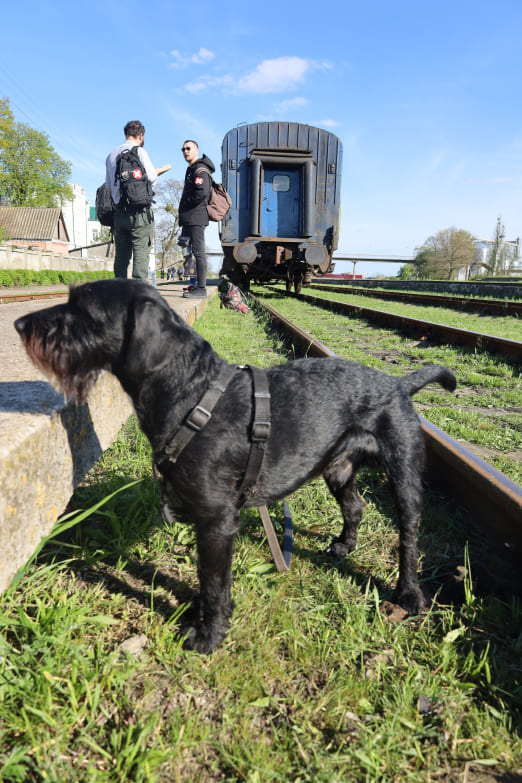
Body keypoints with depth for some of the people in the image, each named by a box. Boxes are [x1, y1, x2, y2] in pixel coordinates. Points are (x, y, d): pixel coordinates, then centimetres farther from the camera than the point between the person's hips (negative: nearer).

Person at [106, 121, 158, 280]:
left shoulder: (111, 154, 16)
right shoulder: (139, 151, -3)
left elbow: (108, 184, 17)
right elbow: (152, 177, -10)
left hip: (119, 209, 6)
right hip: (139, 210, -6)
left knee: (122, 253, 8)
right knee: (141, 252, -6)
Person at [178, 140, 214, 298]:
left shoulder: (200, 170, -9)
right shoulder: (192, 169, 23)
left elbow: (202, 192, -24)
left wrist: (186, 203, -11)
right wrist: (183, 211, 15)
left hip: (196, 218, -10)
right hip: (190, 218, 10)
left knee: (198, 252, -11)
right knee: (197, 252, 12)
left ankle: (201, 288, -10)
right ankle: (199, 286, 18)